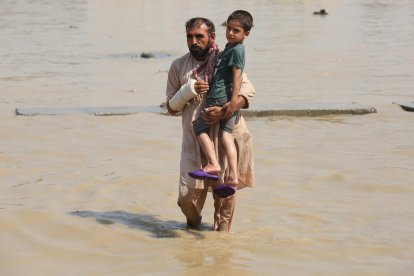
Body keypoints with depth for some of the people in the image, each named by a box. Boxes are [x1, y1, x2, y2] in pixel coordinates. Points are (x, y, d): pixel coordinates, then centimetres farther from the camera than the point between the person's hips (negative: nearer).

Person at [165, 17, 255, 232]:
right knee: (188, 194, -3)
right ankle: (193, 223, 29)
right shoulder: (178, 67, 7)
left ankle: (222, 232, 21)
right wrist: (187, 91, -11)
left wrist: (224, 111, -23)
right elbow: (171, 107, 9)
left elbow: (248, 92, -7)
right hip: (194, 138, 1)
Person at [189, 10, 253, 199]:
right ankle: (232, 176, -10)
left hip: (221, 97, -9)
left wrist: (234, 100, -22)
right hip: (228, 99, 9)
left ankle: (213, 164, -12)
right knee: (226, 134, 0)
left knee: (200, 126, 0)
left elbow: (237, 76, -17)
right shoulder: (228, 48, 21)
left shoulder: (237, 50, -9)